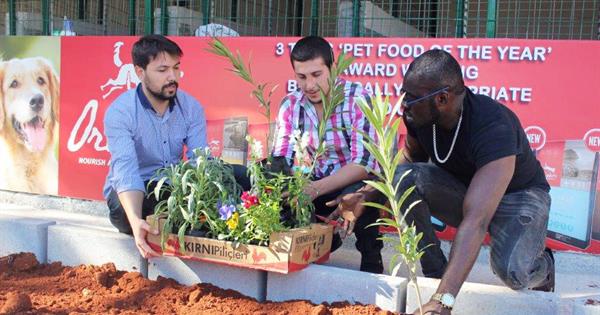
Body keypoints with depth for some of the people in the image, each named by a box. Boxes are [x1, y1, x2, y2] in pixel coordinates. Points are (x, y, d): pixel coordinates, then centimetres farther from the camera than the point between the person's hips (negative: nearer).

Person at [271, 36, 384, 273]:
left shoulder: (358, 99, -18)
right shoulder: (290, 105, -3)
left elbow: (363, 164, -26)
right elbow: (280, 159, -6)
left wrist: (315, 189, -40)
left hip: (355, 183, -4)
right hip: (318, 185, 5)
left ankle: (371, 258, -4)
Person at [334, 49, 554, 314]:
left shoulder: (494, 128, -37)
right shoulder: (419, 115, -18)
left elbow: (476, 220, -46)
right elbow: (411, 160, 2)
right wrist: (365, 195, -17)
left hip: (518, 195, -5)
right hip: (461, 190, 5)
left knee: (511, 270, -34)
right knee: (402, 176, -23)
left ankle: (542, 266, 6)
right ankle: (435, 272, -8)